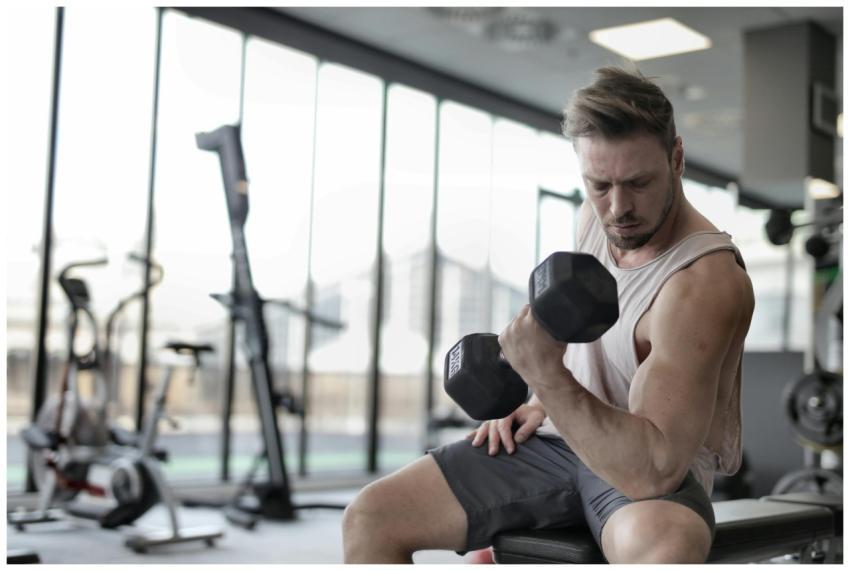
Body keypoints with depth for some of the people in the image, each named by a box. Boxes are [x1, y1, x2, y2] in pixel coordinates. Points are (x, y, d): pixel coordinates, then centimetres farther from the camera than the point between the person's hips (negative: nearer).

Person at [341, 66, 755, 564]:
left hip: (655, 470, -6)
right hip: (564, 434, 7)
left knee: (660, 547, -44)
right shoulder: (597, 216, -1)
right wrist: (544, 402, 7)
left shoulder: (705, 281, -25)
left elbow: (654, 469, -32)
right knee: (369, 518, -8)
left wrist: (548, 378, -41)